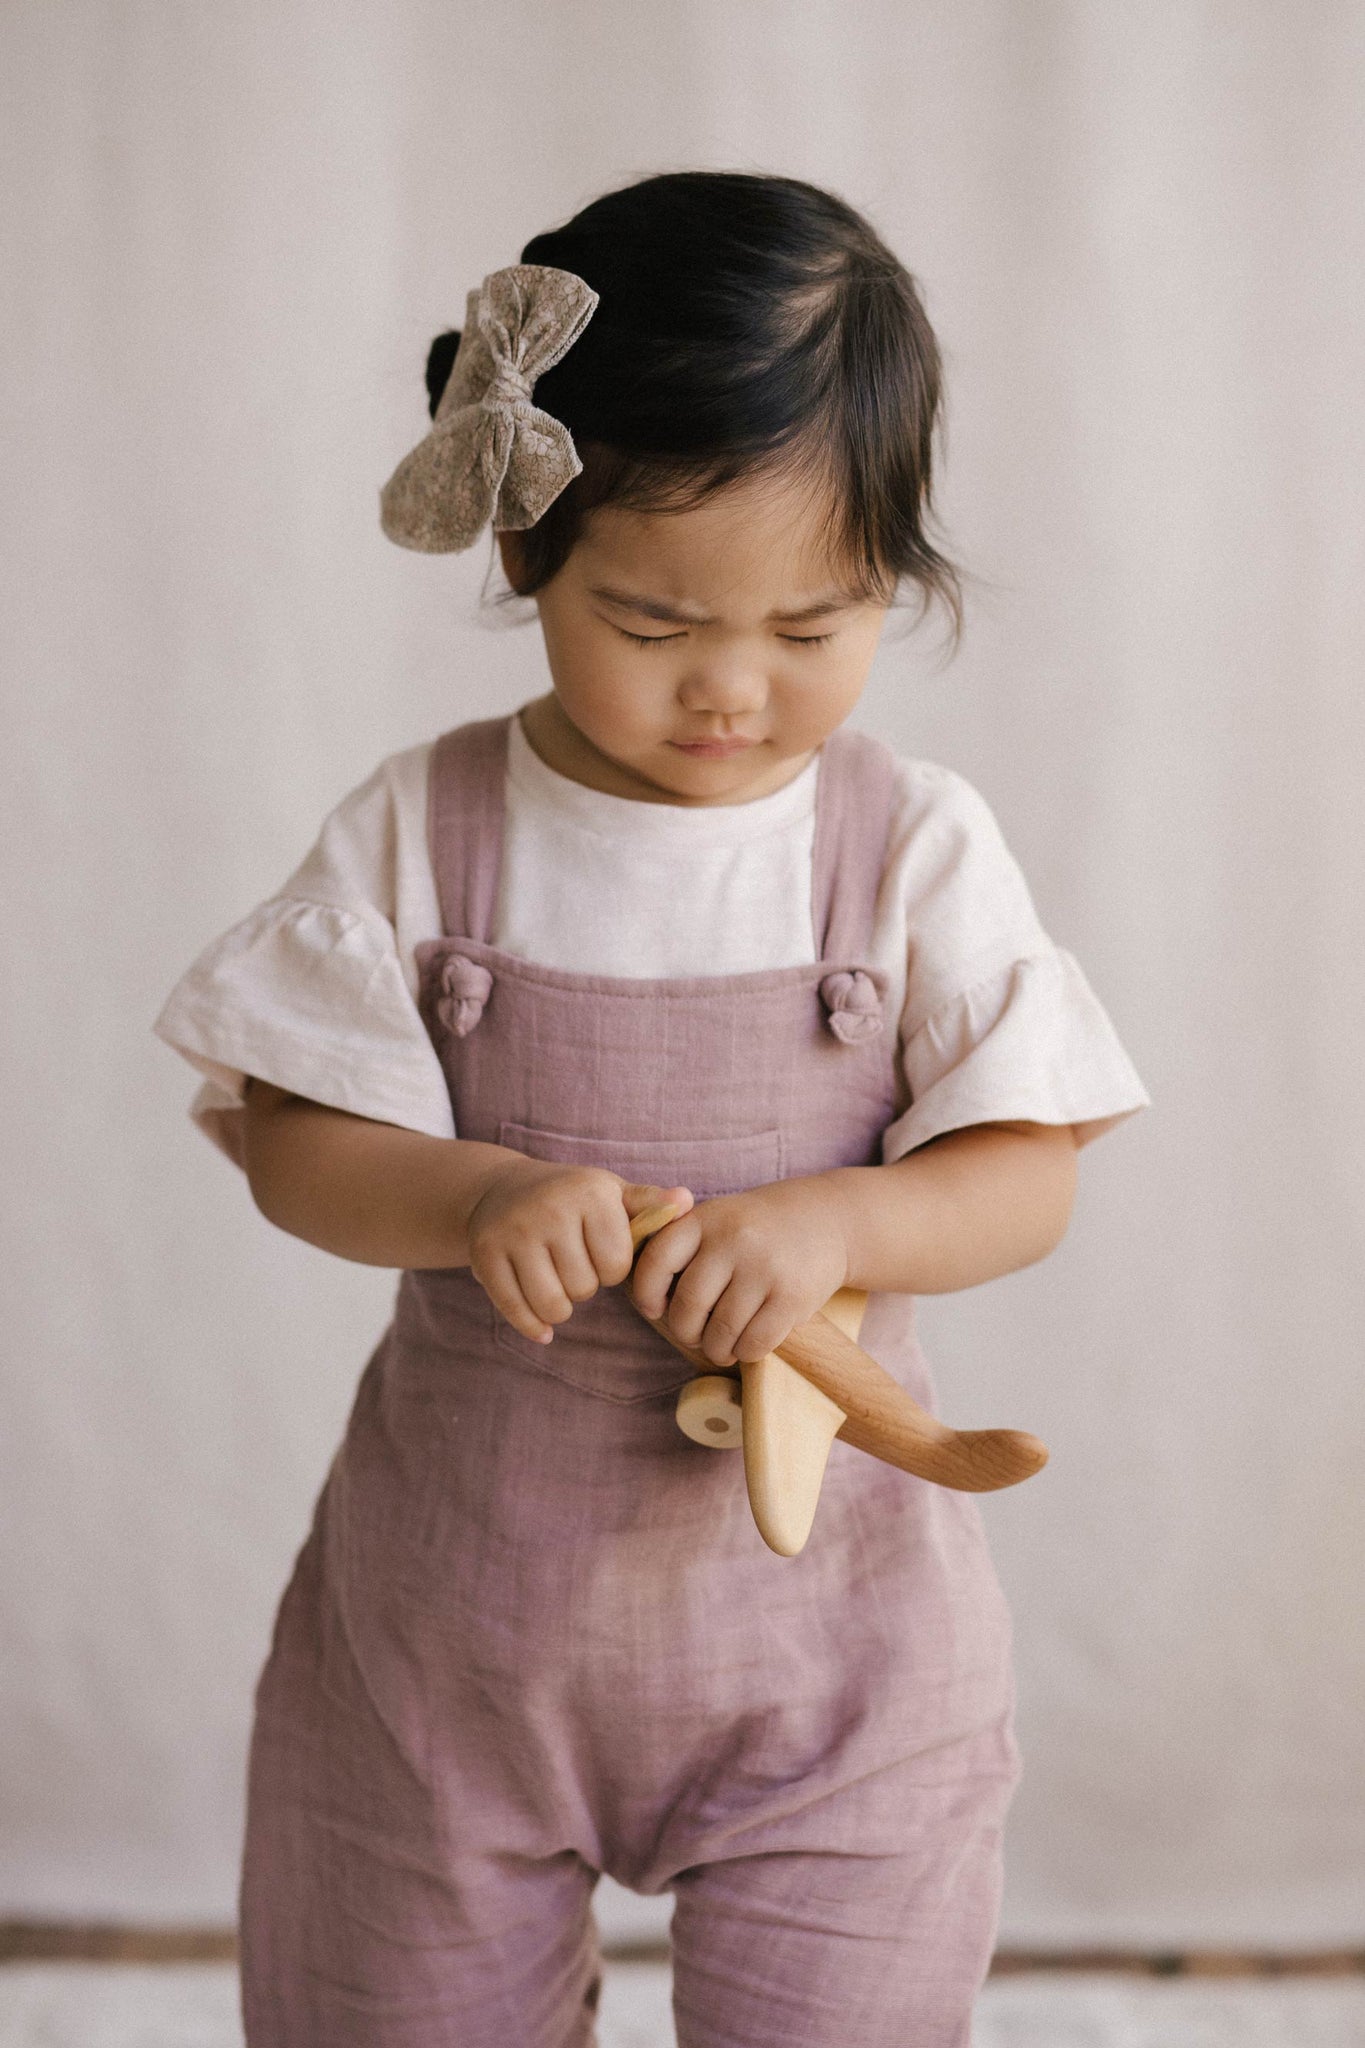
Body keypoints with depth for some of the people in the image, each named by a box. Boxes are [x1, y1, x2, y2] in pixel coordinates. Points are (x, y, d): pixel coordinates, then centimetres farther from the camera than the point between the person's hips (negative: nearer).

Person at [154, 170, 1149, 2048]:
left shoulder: (919, 849, -7)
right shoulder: (423, 832, -6)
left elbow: (1028, 1176, -6)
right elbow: (291, 1134, -5)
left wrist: (830, 1219, -25)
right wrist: (478, 1197, -25)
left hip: (832, 1614, 0)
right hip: (455, 1599, 1)